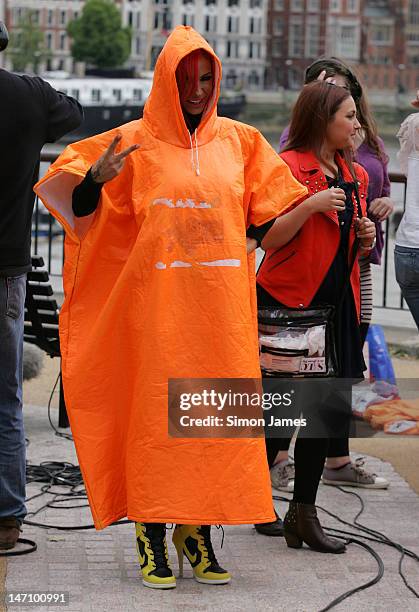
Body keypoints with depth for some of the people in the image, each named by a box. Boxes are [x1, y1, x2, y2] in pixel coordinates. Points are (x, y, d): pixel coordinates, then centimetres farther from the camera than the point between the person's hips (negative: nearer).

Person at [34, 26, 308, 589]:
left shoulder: (239, 140, 10)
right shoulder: (137, 141, 1)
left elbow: (268, 205, 21)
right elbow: (79, 202, 1)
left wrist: (252, 242, 6)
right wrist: (95, 179, -18)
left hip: (223, 304, 3)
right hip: (158, 304, -3)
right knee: (156, 410, -3)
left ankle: (198, 531, 13)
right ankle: (152, 536, 5)